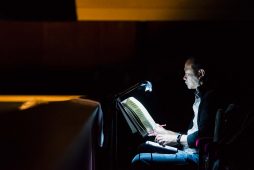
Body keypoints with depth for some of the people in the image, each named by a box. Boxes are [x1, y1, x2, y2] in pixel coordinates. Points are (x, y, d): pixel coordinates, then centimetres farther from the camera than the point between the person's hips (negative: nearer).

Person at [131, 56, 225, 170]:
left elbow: (202, 136, -19)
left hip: (196, 155, -11)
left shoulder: (209, 97, -10)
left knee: (139, 160, -20)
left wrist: (175, 138, -7)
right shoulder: (200, 97, 21)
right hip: (189, 150, 11)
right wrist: (166, 133, 17)